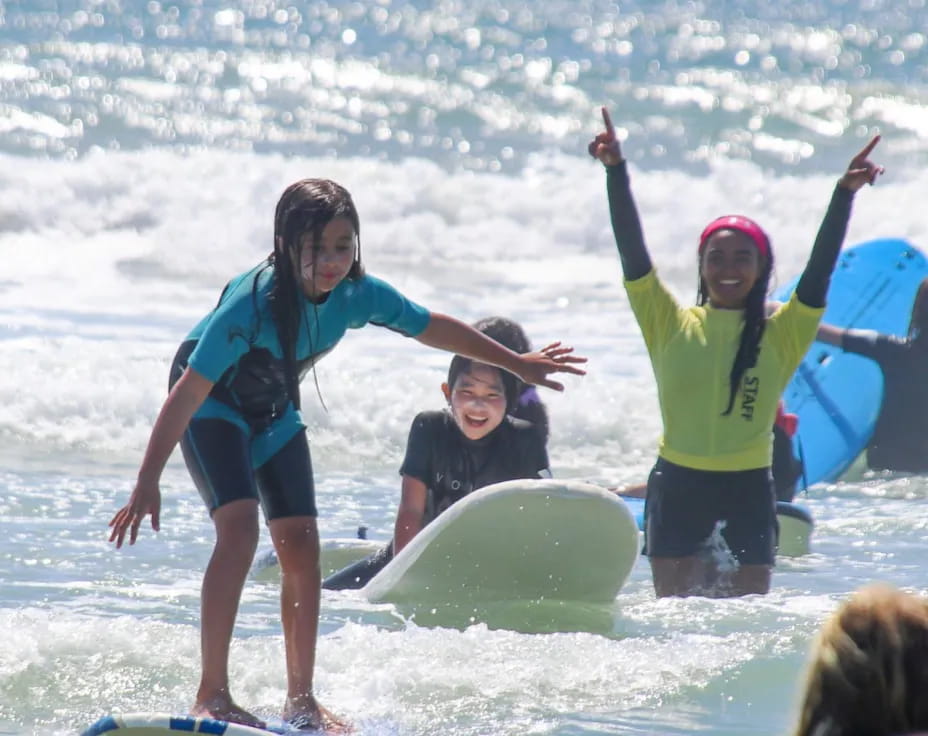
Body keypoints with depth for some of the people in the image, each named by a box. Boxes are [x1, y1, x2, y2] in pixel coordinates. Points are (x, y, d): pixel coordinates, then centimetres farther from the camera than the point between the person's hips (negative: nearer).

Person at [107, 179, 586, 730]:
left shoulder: (359, 295, -19)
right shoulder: (253, 302, -36)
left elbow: (434, 329, 0)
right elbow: (189, 392, -35)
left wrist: (517, 364, 11)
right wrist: (148, 482, -38)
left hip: (275, 415, 6)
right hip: (212, 406, -6)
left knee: (302, 547, 0)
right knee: (240, 528, -24)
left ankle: (301, 700, 11)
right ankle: (212, 693, -22)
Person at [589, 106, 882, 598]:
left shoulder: (781, 333, 2)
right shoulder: (673, 325, 2)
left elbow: (821, 267, -6)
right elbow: (631, 251, -4)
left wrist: (845, 193, -16)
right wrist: (616, 170, -13)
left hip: (748, 488, 0)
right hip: (678, 485, 0)